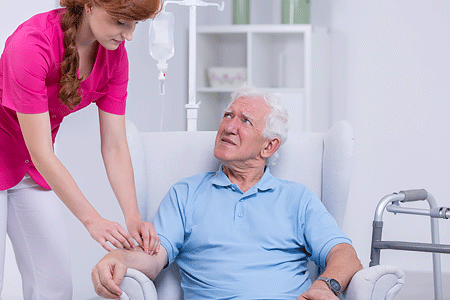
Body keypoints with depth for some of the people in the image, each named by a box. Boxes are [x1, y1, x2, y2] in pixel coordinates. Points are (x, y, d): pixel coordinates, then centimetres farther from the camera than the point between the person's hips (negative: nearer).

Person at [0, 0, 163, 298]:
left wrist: (133, 217, -20)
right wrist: (92, 219, -32)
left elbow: (115, 147, -8)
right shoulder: (30, 44, -31)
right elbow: (41, 153, -29)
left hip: (32, 171, 6)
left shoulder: (114, 54, -10)